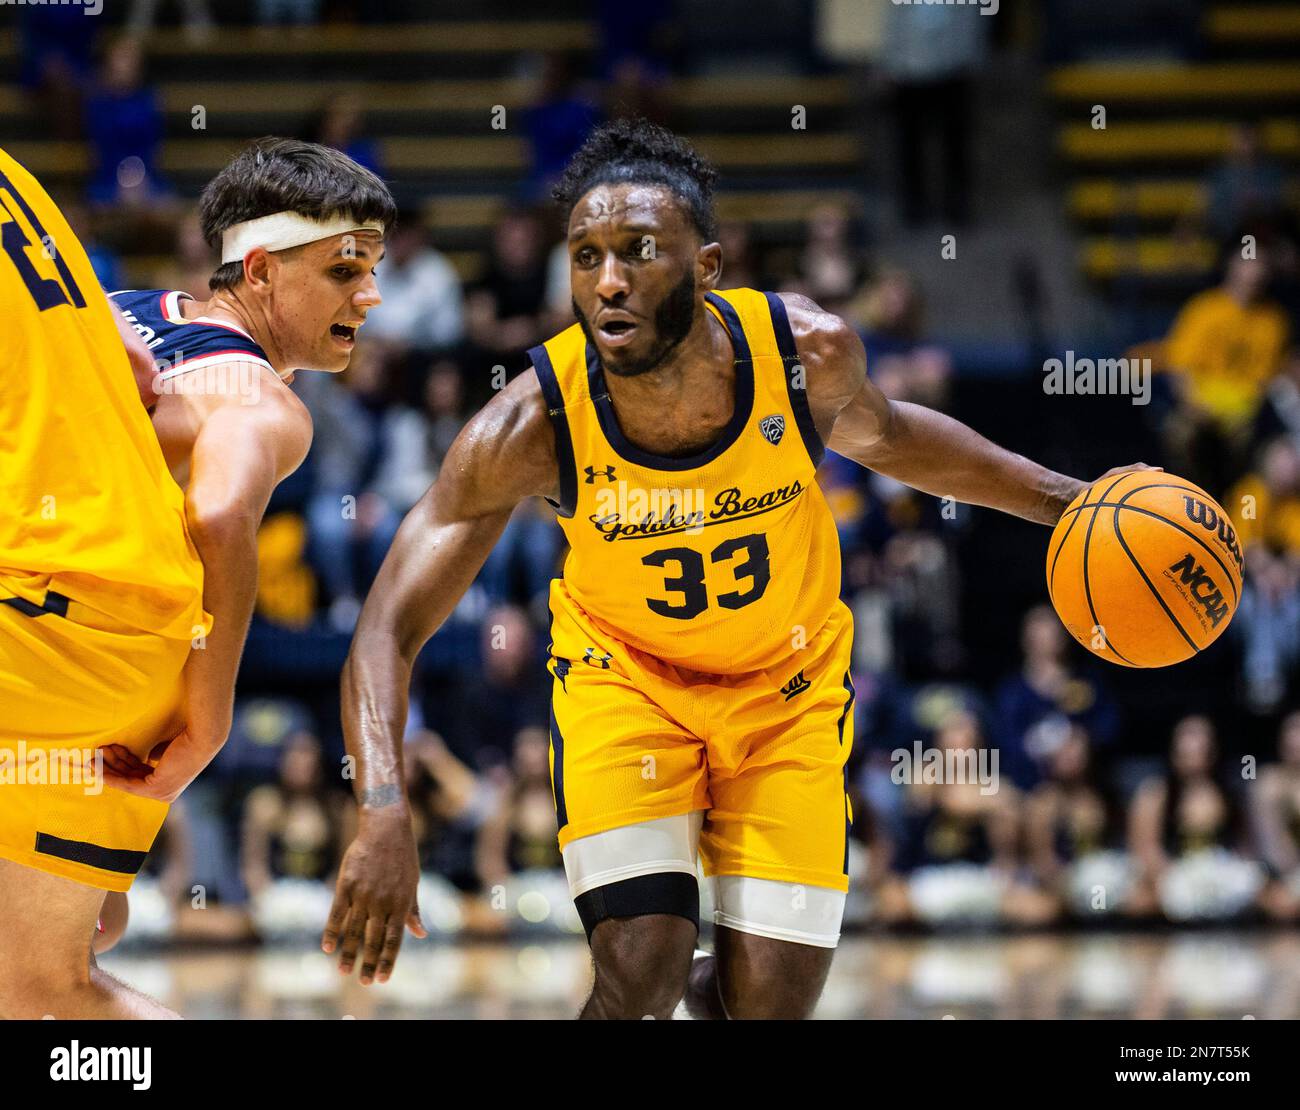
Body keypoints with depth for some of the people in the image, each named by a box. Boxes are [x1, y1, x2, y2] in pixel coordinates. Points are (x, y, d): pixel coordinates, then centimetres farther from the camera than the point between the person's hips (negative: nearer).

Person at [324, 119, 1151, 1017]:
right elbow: (390, 630, -26)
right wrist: (384, 813, -41)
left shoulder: (809, 353, -25)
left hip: (787, 682, 2)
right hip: (623, 673, -2)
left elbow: (879, 435, 2)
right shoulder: (531, 427, -30)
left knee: (771, 1004, -2)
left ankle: (726, 983, 33)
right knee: (640, 976, -21)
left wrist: (1064, 499, 2)